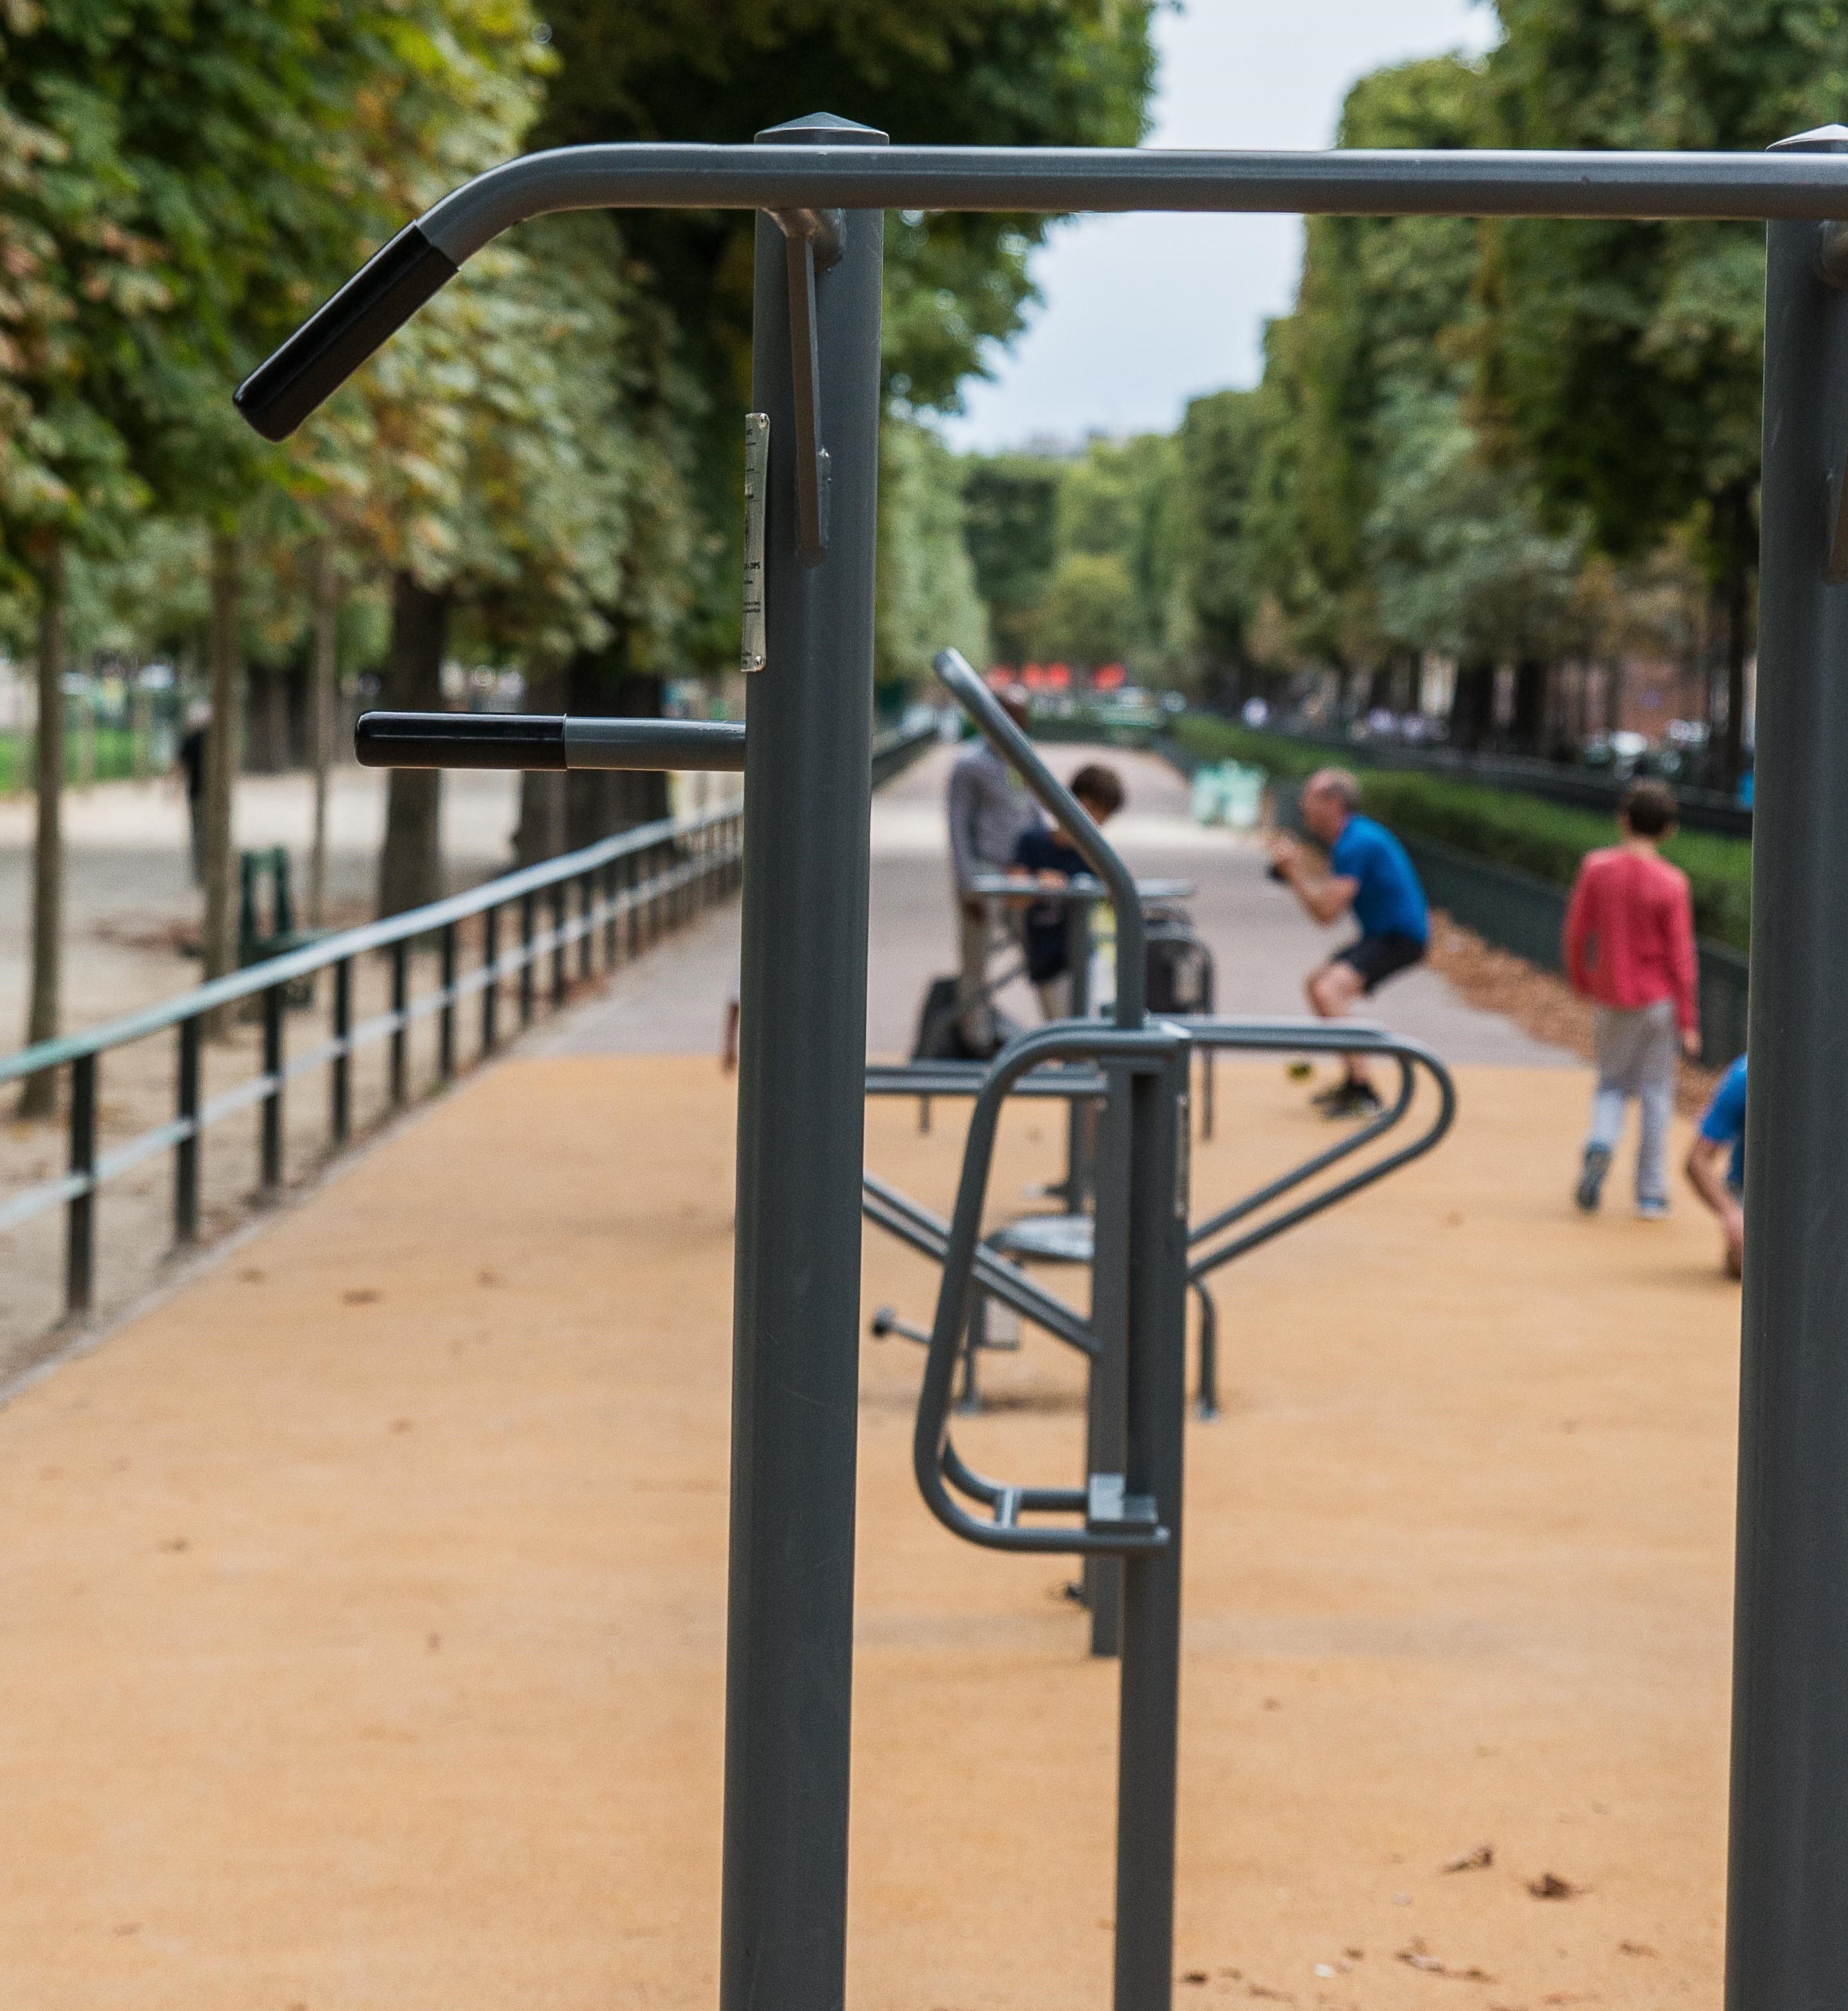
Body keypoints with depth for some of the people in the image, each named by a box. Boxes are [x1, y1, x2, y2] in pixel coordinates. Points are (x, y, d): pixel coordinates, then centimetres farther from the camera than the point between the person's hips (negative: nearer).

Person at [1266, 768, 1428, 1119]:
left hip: (1399, 938, -11)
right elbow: (1331, 895, 21)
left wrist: (1295, 871, -13)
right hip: (1381, 934, 11)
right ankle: (1352, 1081, 30)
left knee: (1327, 991, -27)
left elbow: (1326, 913, -22)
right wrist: (1299, 867, 9)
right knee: (1318, 982, 24)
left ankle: (1364, 1093, -27)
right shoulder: (1353, 835, 12)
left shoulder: (1355, 845, -21)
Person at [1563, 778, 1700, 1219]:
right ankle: (1651, 1195, 11)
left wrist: (1581, 983, 15)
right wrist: (1688, 1022, -4)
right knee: (1656, 1094, 8)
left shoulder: (1595, 867, -8)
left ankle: (1600, 1145, -12)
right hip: (1658, 1000, -2)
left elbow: (1576, 931, -2)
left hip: (1609, 999, 2)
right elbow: (1680, 957, -11)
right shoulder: (1671, 884, -13)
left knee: (1612, 1084, 18)